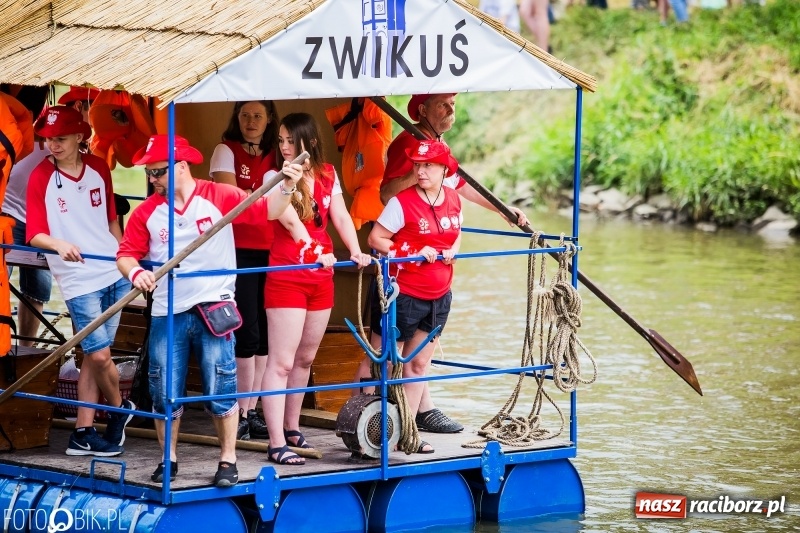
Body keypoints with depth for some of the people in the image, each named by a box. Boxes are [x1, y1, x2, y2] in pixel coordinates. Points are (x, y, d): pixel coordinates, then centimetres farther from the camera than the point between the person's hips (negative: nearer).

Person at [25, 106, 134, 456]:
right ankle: (120, 409, 20)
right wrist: (58, 244, -33)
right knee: (99, 354, -8)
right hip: (78, 280, -4)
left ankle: (83, 433, 13)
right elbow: (34, 235, -14)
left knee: (94, 355, 7)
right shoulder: (41, 177, -8)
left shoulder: (98, 169, 4)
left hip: (114, 273, 4)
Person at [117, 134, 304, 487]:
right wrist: (135, 272, -20)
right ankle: (168, 459, 22)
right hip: (167, 314, 2)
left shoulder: (219, 197, -5)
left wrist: (286, 187, -24)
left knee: (220, 390, 0)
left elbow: (266, 211, -7)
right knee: (165, 392, 7)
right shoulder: (146, 212, 1)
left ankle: (228, 460, 12)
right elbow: (126, 254, 1)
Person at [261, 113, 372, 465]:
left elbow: (340, 216, 1)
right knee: (281, 362, -8)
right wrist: (317, 251, -38)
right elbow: (291, 221, -23)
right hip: (287, 277, -6)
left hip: (321, 278, 6)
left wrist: (355, 252, -16)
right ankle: (277, 444, -10)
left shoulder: (327, 175, 7)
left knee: (305, 358, 16)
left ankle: (291, 427, 31)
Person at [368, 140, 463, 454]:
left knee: (419, 363, 12)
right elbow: (375, 238, -14)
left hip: (438, 297, 6)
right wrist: (414, 253, -22)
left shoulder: (453, 200, 4)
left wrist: (452, 250, -3)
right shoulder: (403, 202, -13)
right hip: (404, 295, -6)